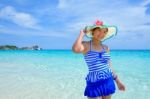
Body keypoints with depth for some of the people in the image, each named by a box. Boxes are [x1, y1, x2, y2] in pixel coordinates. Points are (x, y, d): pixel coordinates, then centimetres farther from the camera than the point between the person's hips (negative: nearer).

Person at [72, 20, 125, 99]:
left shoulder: (106, 48, 7)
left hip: (108, 82, 6)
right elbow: (76, 49, -32)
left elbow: (109, 66, 14)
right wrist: (82, 33, -17)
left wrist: (117, 81, 15)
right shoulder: (86, 45, -9)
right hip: (94, 83, -5)